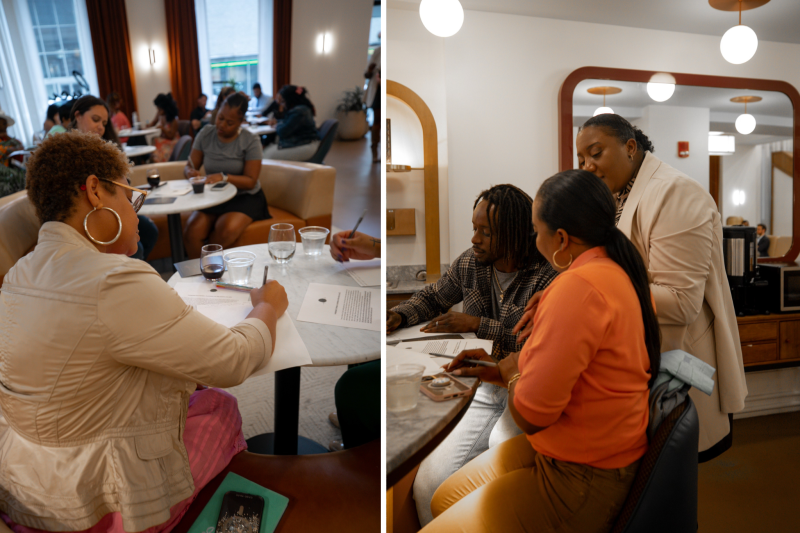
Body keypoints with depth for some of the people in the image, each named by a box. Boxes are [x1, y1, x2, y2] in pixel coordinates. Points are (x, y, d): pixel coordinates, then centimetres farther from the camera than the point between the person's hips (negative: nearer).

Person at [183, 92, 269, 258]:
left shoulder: (251, 142, -8)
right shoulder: (205, 134, 3)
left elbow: (250, 181, -12)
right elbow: (189, 166, 5)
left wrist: (224, 177, -28)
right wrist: (190, 173, -20)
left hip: (244, 197, -3)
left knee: (226, 231, -34)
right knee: (191, 233, -26)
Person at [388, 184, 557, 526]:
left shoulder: (548, 276, -12)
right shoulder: (468, 264, 3)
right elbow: (433, 296, 20)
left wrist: (476, 324, -19)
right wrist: (399, 316, 1)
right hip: (481, 386, 4)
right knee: (427, 484, -14)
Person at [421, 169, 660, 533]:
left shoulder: (578, 287, -28)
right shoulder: (621, 271, 2)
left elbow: (530, 414, -26)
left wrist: (510, 372, -5)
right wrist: (500, 369, 9)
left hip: (582, 480, -9)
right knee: (442, 501, 20)